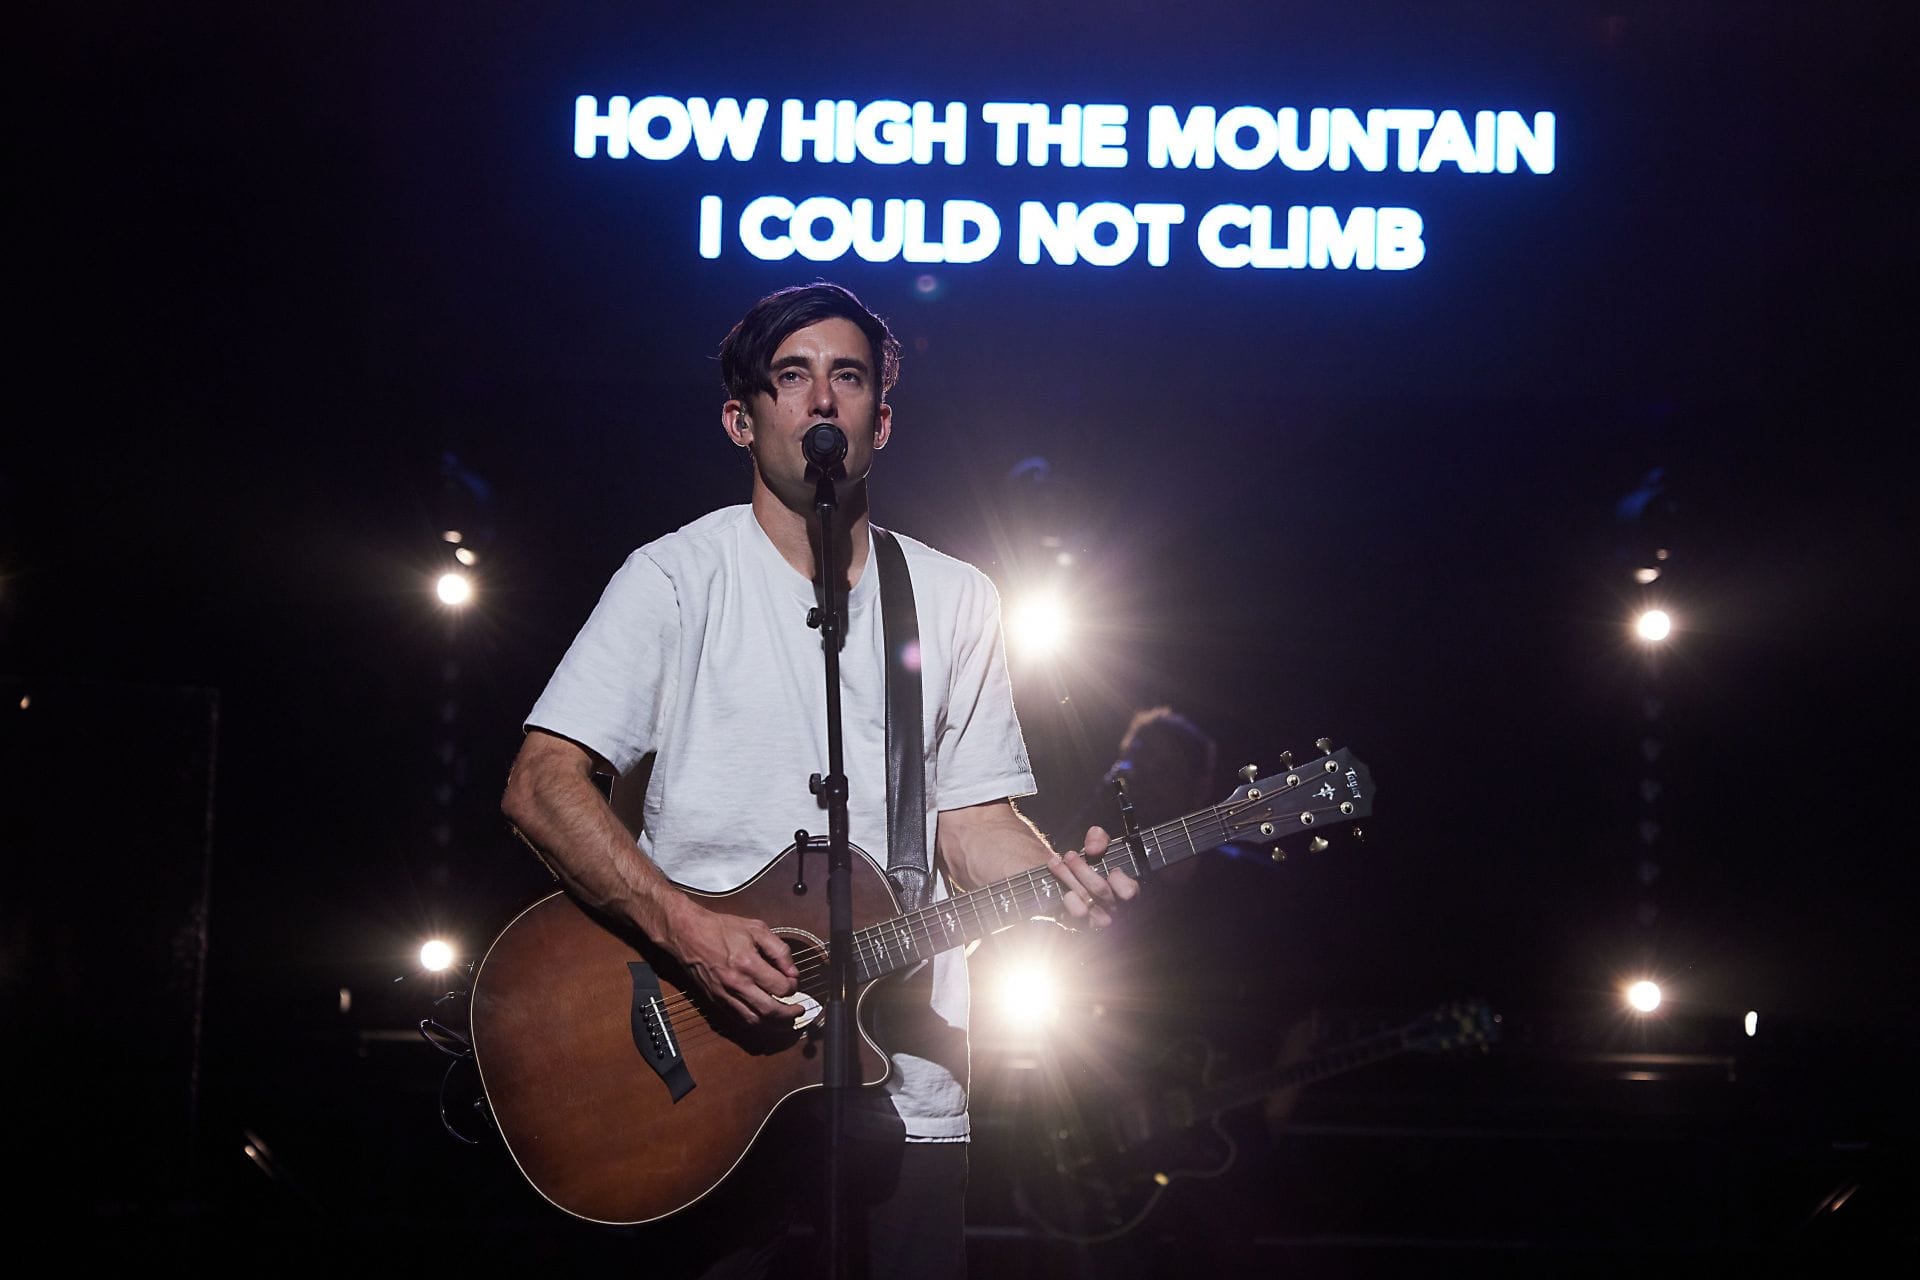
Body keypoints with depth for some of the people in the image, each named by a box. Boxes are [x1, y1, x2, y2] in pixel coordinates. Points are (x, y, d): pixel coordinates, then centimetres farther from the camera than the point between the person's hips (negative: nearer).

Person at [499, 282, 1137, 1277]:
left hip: (903, 1082, 3)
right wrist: (690, 933, -22)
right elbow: (541, 787, -11)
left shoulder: (954, 599, 9)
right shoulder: (676, 579, -3)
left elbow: (970, 818, 8)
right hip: (705, 1079, -3)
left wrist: (1057, 881, -14)